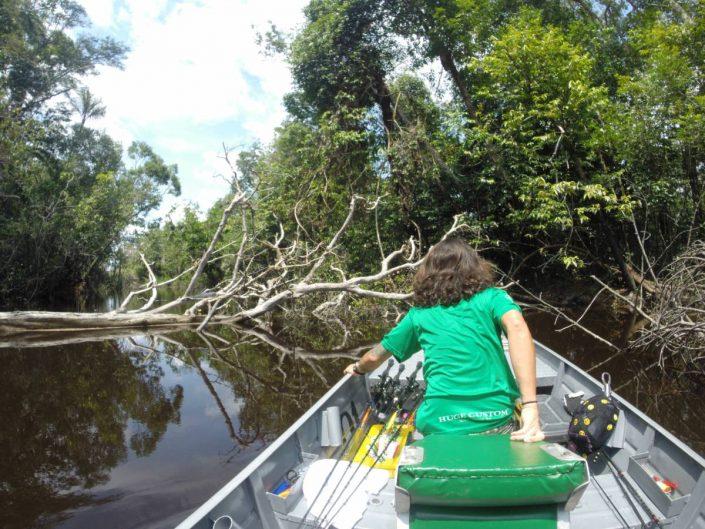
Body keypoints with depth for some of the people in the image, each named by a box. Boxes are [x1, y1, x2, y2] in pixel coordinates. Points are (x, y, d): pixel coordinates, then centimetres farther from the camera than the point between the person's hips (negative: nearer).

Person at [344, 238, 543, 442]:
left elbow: (375, 357, 25)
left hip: (439, 427, 2)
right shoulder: (491, 297, 7)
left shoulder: (419, 314, 14)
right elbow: (516, 327, -15)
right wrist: (530, 406, -19)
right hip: (495, 421, -2)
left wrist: (357, 368, 48)